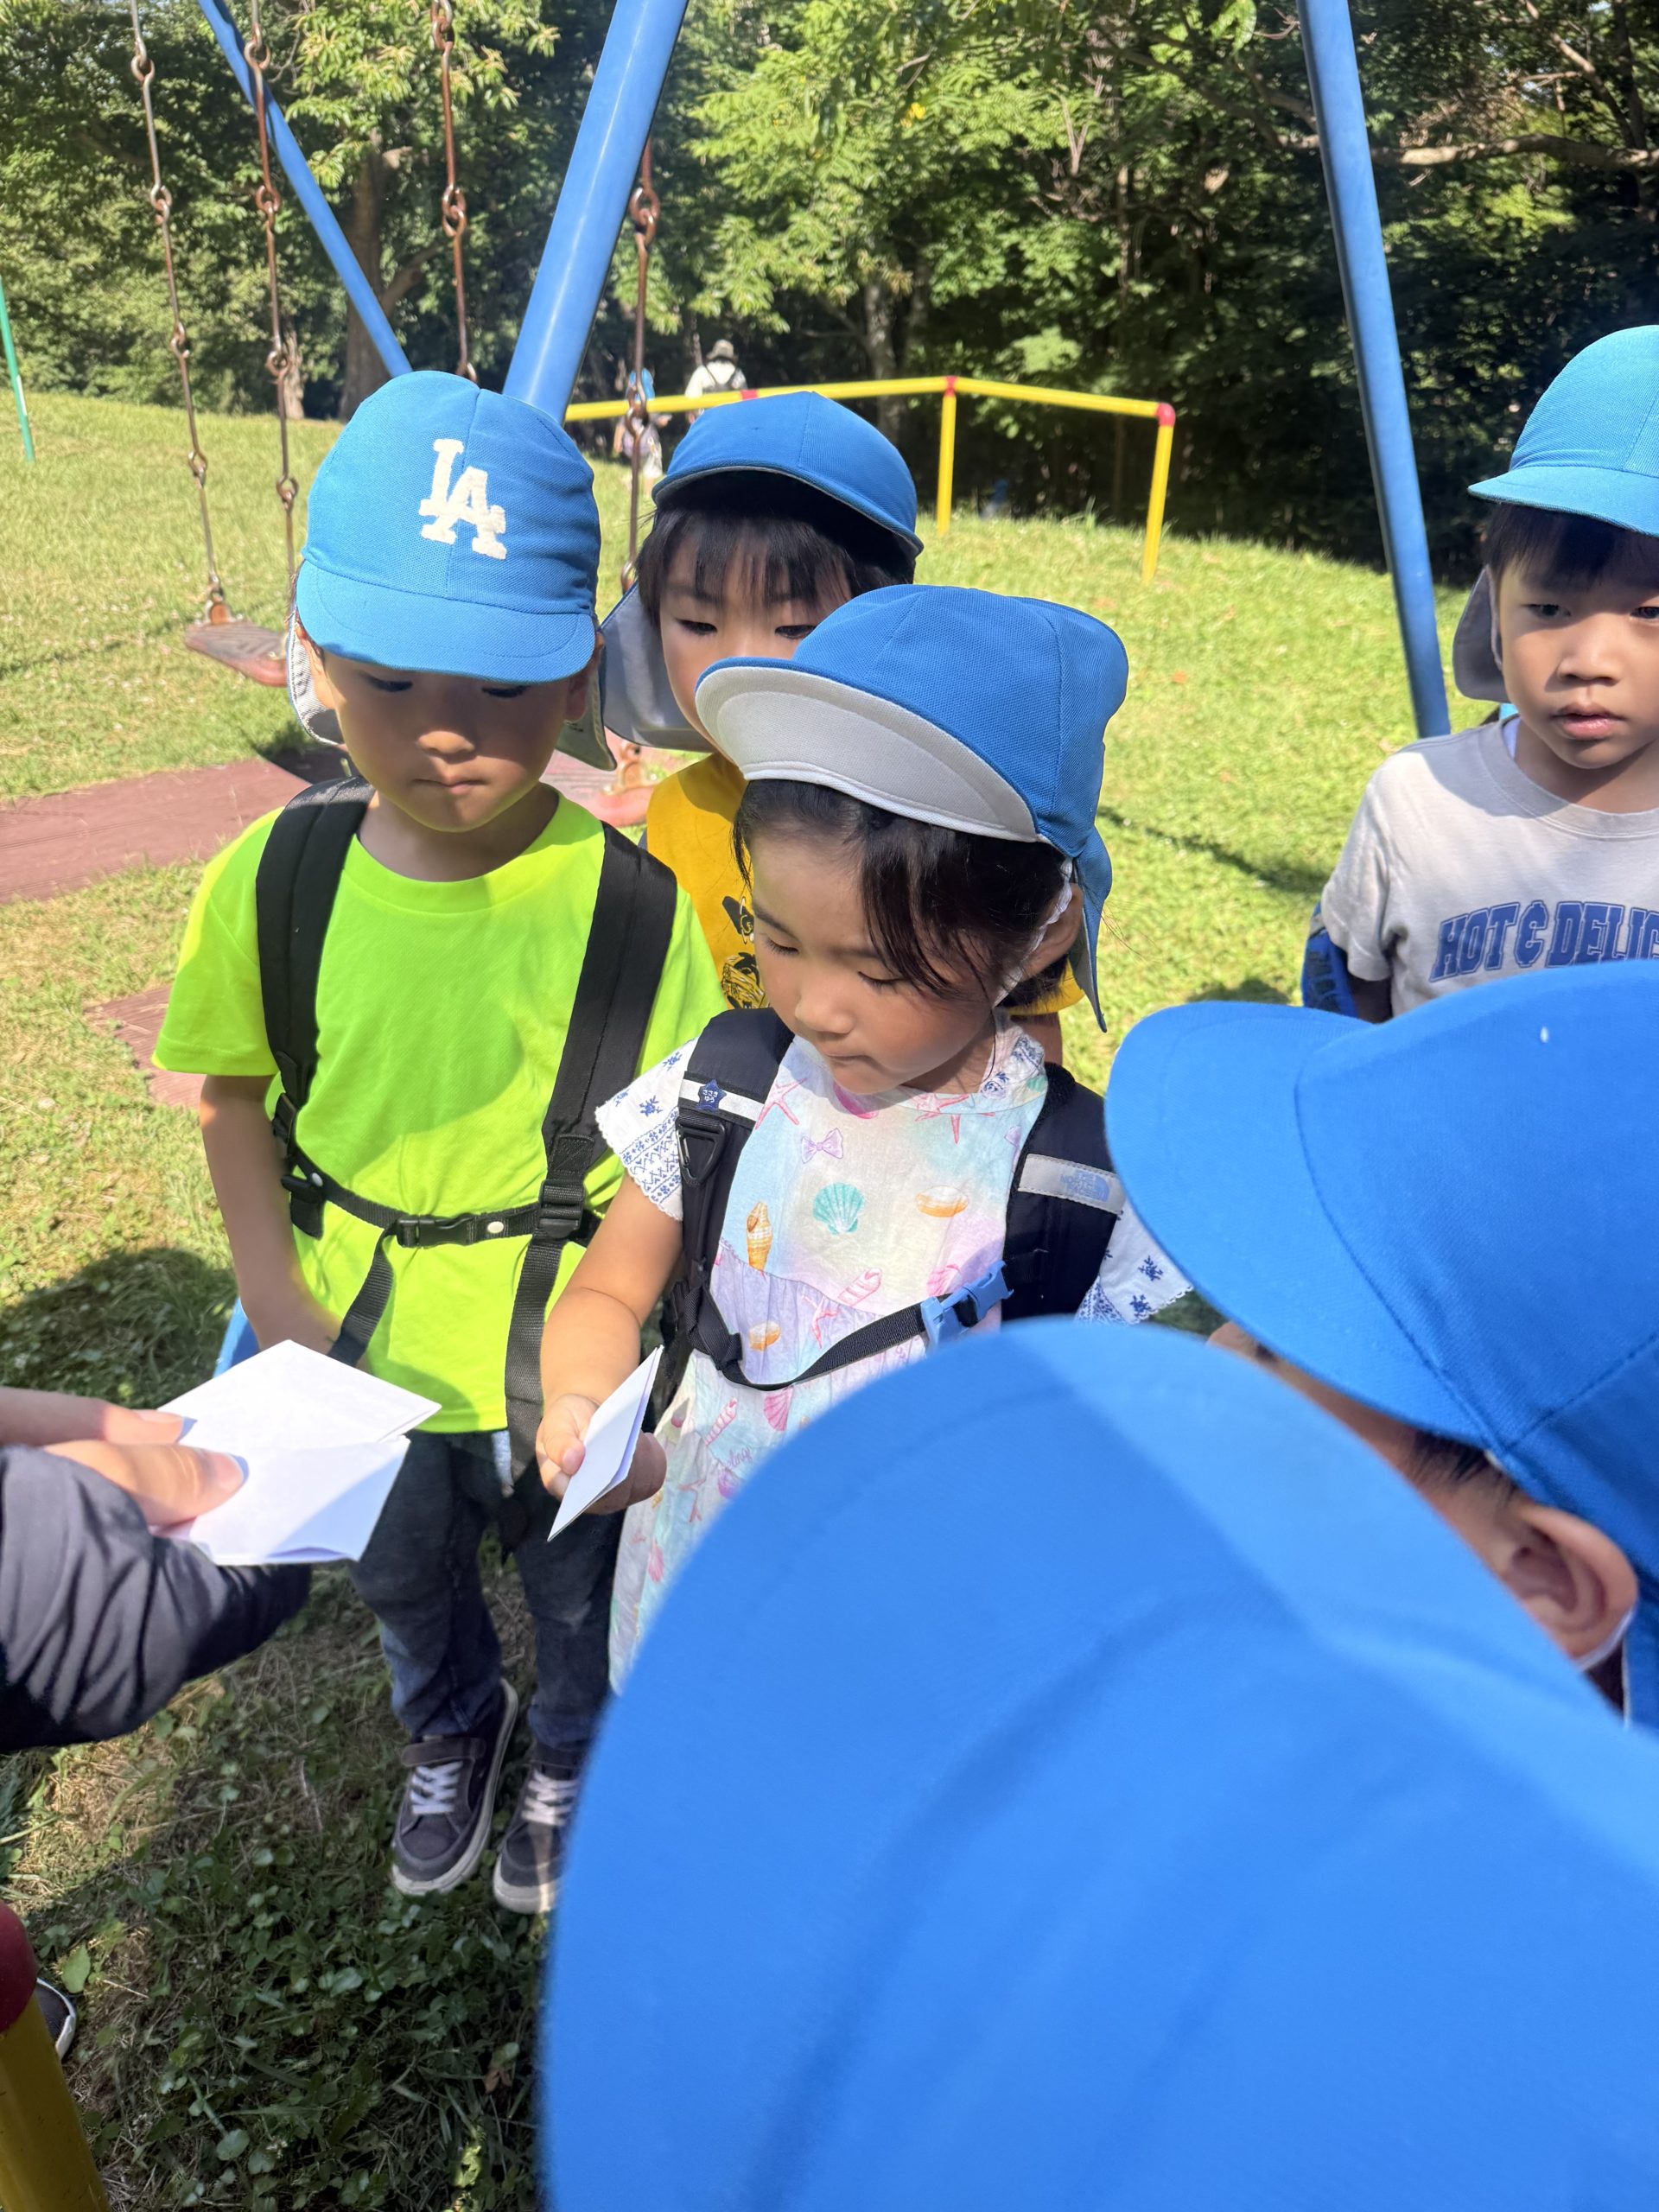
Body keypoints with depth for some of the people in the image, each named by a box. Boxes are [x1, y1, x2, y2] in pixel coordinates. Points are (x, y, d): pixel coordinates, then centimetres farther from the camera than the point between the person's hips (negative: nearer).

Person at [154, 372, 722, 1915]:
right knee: (404, 1575, 30)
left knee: (578, 1587, 25)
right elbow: (232, 1090, -1)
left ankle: (572, 1755, 59)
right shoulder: (274, 878, -16)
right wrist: (273, 1285, -8)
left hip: (572, 1354, -3)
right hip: (363, 1342, 3)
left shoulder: (635, 900, -25)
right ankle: (449, 1734, 63)